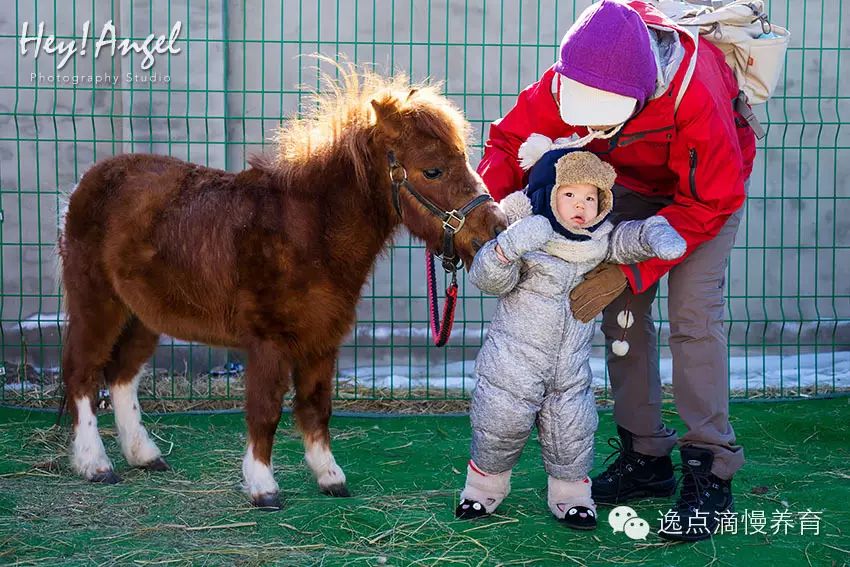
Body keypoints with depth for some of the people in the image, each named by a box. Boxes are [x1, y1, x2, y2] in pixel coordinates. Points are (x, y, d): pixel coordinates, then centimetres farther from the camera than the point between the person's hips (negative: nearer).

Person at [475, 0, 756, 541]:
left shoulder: (697, 97, -43)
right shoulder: (564, 83, -30)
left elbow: (709, 203, -33)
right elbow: (511, 137, -16)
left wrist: (627, 269, -35)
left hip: (707, 183, -5)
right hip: (632, 180, 5)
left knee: (694, 314, -17)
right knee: (623, 310, 0)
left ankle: (711, 472, -12)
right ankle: (646, 457, 10)